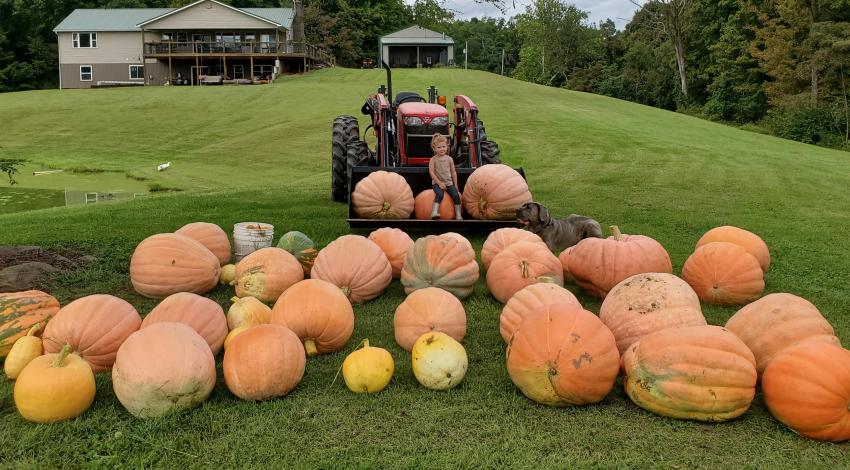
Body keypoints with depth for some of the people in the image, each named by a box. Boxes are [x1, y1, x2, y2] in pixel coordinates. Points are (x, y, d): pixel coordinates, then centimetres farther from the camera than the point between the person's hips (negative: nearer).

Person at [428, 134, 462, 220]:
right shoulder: (433, 159, -1)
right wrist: (439, 183, -14)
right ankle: (434, 212, -38)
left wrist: (455, 185, 8)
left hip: (449, 183, 3)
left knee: (456, 195, -20)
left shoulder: (449, 159, 7)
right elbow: (432, 173, -8)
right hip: (437, 183, -3)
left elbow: (453, 173, 11)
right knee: (439, 194, -33)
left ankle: (458, 215, -14)